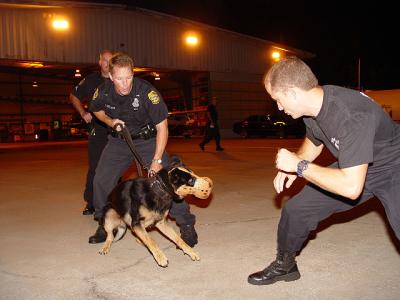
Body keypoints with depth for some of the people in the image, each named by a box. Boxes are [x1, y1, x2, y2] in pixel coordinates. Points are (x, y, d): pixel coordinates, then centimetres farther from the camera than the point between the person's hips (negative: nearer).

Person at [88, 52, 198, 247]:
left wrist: (157, 160, -27)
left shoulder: (146, 91, -28)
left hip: (147, 139, -4)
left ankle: (187, 225, -5)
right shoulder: (104, 92, -15)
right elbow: (97, 110, 10)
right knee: (101, 181, 0)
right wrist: (110, 121, -11)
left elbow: (162, 126, -24)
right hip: (119, 141, 4)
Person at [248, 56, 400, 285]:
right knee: (296, 210, 3)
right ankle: (284, 265, 27)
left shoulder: (351, 115, -35)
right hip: (353, 168, 7)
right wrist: (292, 167, -7)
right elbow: (314, 142, 11)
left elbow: (351, 187, -38)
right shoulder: (313, 104, -11)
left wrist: (299, 165, -29)